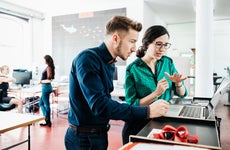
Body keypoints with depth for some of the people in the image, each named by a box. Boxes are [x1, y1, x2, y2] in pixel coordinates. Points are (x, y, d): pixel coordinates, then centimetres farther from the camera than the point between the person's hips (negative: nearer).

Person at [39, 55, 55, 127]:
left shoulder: (48, 67, -16)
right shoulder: (49, 67, 11)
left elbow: (49, 80, -21)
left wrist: (41, 81, -10)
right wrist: (42, 81, 12)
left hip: (46, 87, -10)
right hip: (46, 87, 10)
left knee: (46, 104, -1)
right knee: (41, 103, 18)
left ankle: (48, 121, 8)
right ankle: (46, 117, 22)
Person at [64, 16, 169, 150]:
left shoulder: (110, 63, 5)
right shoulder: (88, 59, -22)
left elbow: (106, 100, 8)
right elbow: (99, 105, -30)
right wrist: (146, 111, -28)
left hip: (101, 132, 8)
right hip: (83, 138, -8)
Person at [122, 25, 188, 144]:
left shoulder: (168, 62, -1)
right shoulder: (132, 69, -15)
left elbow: (182, 94, 4)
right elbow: (131, 105, -17)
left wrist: (178, 83, -17)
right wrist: (156, 93, -27)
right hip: (140, 125, -3)